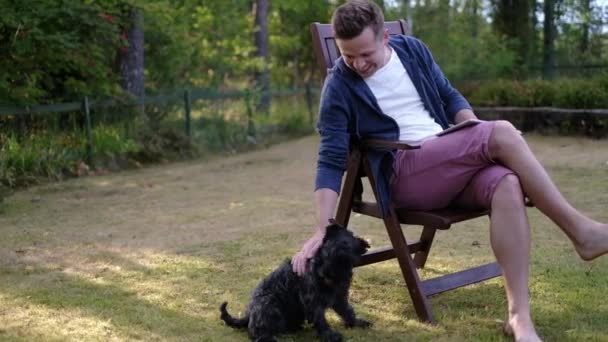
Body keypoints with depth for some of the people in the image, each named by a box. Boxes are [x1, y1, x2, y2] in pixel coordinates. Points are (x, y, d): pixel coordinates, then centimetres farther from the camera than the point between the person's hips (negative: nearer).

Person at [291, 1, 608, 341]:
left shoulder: (413, 50, 10)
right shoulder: (339, 87, -4)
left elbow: (450, 96, 19)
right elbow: (331, 161, -7)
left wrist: (478, 135, -3)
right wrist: (322, 231, -16)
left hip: (454, 162, 5)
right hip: (403, 174, -5)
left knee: (507, 184, -30)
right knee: (503, 132, -26)